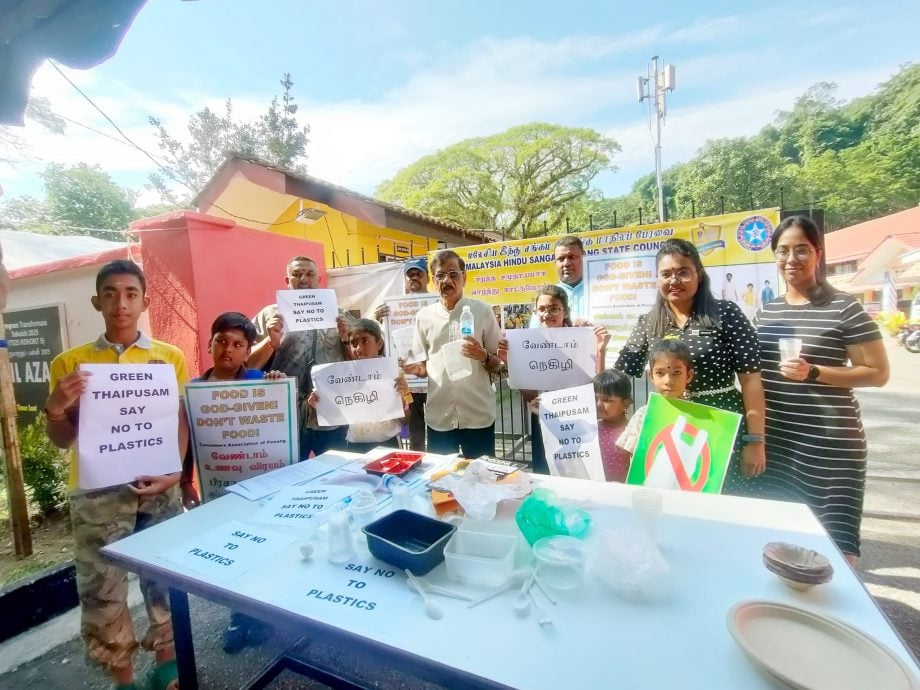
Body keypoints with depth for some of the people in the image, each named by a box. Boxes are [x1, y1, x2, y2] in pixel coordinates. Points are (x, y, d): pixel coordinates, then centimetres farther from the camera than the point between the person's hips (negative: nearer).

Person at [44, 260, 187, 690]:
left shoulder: (170, 357, 1)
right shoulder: (70, 363, 2)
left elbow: (181, 422, 2)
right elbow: (62, 439, 6)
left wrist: (174, 471, -11)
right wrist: (55, 407, -14)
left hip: (158, 486, 0)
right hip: (97, 491, 0)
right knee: (101, 587, 8)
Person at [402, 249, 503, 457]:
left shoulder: (483, 311, -2)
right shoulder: (423, 316, 4)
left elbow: (499, 364, 2)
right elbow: (422, 366, 10)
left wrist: (483, 356, -19)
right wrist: (416, 368, -11)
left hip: (478, 416, -1)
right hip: (439, 417, 2)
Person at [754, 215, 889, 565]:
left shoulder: (844, 309, -6)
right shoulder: (765, 312, 8)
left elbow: (878, 373, -5)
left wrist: (813, 373, -20)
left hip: (829, 444, -4)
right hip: (774, 442, 5)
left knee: (836, 543, 1)